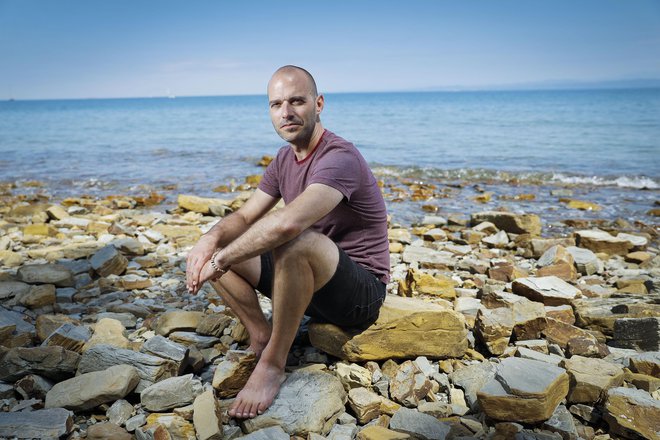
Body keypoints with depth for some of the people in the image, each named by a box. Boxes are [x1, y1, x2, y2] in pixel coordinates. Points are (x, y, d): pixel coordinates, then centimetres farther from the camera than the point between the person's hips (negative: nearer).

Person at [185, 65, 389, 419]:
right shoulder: (285, 159, 6)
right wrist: (213, 237, -16)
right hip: (310, 281, 8)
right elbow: (244, 217, 7)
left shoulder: (340, 158, -23)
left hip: (361, 290, -8)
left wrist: (220, 260, -29)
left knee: (295, 243, -39)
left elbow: (288, 222, -40)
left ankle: (273, 364, -20)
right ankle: (261, 337, -4)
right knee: (211, 251, 0)